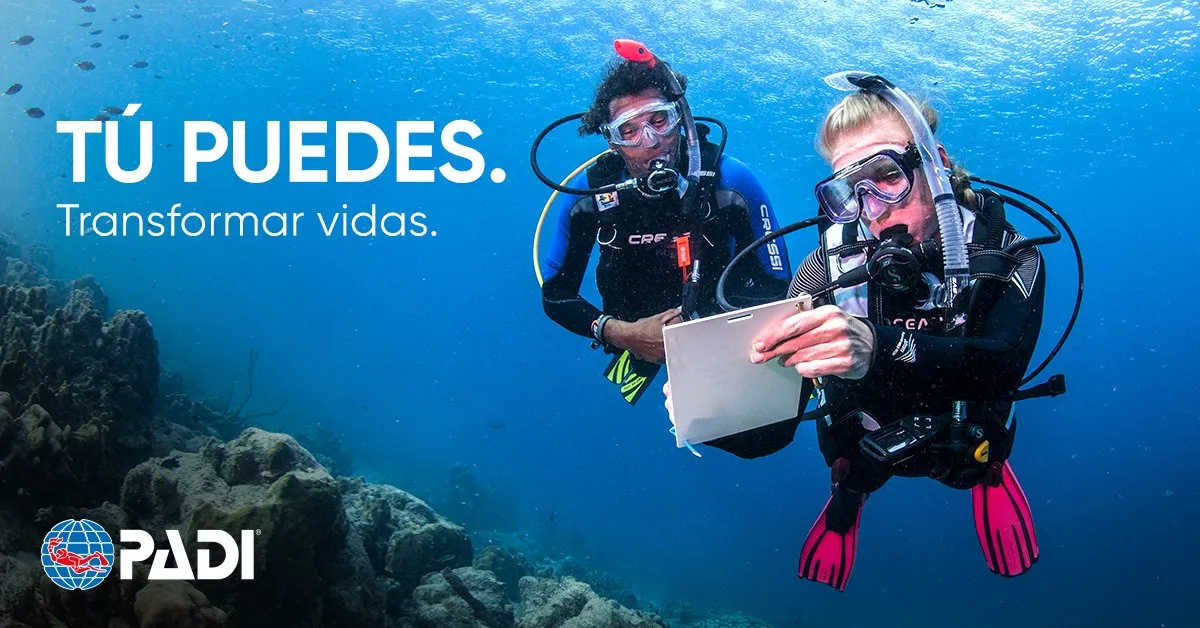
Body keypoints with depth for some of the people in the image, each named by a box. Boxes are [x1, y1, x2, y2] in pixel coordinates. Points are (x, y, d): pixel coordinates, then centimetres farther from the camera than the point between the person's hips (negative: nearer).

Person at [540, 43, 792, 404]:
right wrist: (623, 334, -23)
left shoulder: (731, 181, -19)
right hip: (635, 340, 1)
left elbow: (776, 288, -12)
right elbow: (556, 296, -7)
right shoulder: (587, 196, -17)